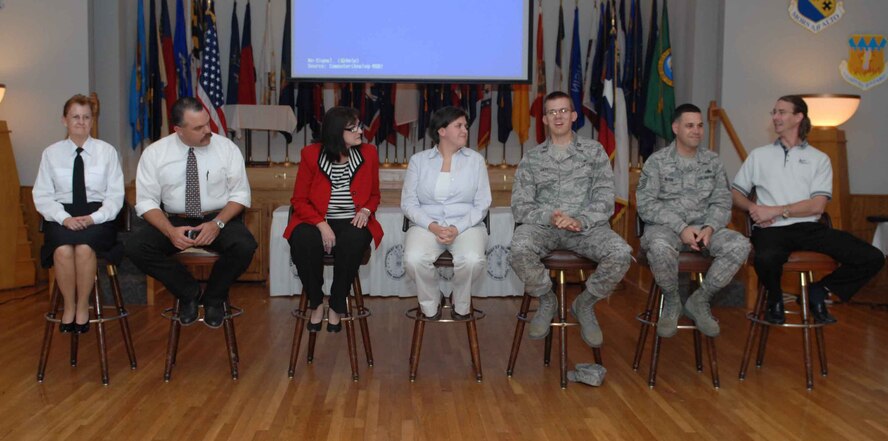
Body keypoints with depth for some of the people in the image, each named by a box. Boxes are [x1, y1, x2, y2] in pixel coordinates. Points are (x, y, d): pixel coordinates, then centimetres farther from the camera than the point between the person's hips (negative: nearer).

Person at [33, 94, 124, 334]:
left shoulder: (107, 151, 6)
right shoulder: (51, 153, 8)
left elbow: (115, 195, 3)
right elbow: (42, 196, 5)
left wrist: (93, 218, -14)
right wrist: (64, 218, -13)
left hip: (97, 217, -1)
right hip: (61, 217, 1)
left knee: (85, 248, -33)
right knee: (63, 250, -32)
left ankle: (83, 306, -12)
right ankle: (69, 306, -10)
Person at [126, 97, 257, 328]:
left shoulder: (227, 148, -4)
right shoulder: (154, 153, -3)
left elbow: (240, 194, -1)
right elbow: (146, 201, -2)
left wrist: (218, 223, -19)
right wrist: (170, 231, -20)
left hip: (219, 220, -1)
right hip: (174, 221, 1)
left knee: (244, 246, -32)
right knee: (136, 247, -25)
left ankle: (214, 297, -1)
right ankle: (189, 292, -1)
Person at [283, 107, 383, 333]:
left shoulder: (368, 153, 4)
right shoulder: (311, 154, -2)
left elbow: (374, 195, 17)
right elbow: (299, 199, -1)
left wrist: (366, 210, -7)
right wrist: (322, 225, -17)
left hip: (351, 221, 1)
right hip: (316, 220, -1)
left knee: (352, 243, -35)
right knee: (303, 242, -34)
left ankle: (337, 307, -12)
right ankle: (315, 304, -8)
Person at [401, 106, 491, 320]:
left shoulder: (475, 160, 8)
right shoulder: (418, 160, 8)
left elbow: (482, 204, 2)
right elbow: (408, 203, 2)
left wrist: (457, 229, -14)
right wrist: (433, 227, -15)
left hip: (466, 226, 0)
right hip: (426, 226, 0)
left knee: (472, 260, -32)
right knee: (414, 259, -31)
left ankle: (461, 306, 0)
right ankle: (430, 306, -1)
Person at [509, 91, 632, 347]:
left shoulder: (594, 151, 9)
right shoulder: (532, 158, 10)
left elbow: (604, 200, 0)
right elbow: (520, 207, 2)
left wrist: (580, 221, -19)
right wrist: (550, 217, -18)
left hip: (586, 226, 0)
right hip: (543, 225, 0)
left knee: (621, 254, -29)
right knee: (520, 250, -34)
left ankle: (584, 305, 1)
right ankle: (547, 302, -2)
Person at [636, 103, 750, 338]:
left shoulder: (713, 161, 10)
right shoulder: (657, 161, -1)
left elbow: (722, 202, 7)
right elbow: (646, 204, -9)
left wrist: (710, 227, -14)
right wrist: (681, 228, -19)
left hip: (703, 226, 4)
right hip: (665, 226, -3)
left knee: (740, 245, -24)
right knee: (660, 247, -39)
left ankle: (699, 301, -5)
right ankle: (671, 302, -9)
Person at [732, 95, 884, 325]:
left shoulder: (819, 158, 13)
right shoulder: (759, 155, 16)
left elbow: (817, 205, 0)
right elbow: (735, 193, 16)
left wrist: (776, 210, -10)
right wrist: (753, 207, -6)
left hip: (809, 227, 2)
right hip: (772, 229, -1)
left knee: (872, 258, -18)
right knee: (766, 260, -39)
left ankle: (818, 291, 6)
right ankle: (775, 298, -3)